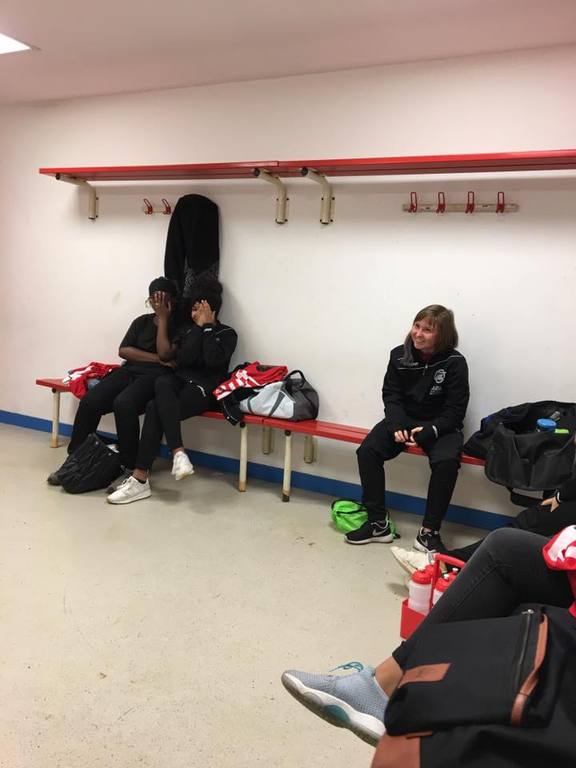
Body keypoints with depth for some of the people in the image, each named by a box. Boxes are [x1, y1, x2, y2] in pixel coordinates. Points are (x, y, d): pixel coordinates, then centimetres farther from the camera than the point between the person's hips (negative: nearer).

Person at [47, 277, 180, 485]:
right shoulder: (142, 321, 19)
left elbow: (165, 353, -11)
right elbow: (123, 351, 7)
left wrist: (163, 319, -5)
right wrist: (156, 358, -6)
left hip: (155, 376, -5)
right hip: (129, 371, 5)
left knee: (123, 403, -35)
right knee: (89, 401, -20)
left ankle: (129, 467, -27)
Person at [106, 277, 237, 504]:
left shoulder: (227, 333, 6)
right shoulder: (187, 329, 17)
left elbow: (213, 360, -14)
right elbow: (182, 360, -1)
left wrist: (207, 327, -6)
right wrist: (198, 327, -1)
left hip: (203, 389, -4)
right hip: (180, 382, 4)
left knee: (155, 408, -29)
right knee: (162, 382, -35)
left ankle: (140, 478, -27)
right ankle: (178, 452, -40)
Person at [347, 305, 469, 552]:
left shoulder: (455, 363, -12)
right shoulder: (399, 355, -3)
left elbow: (455, 411, -11)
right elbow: (391, 396, 0)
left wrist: (429, 431, -25)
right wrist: (397, 426, -18)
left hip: (440, 425, -3)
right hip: (404, 420, 3)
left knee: (446, 461, -33)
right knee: (367, 451, -20)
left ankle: (429, 531, -16)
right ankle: (378, 523, -9)